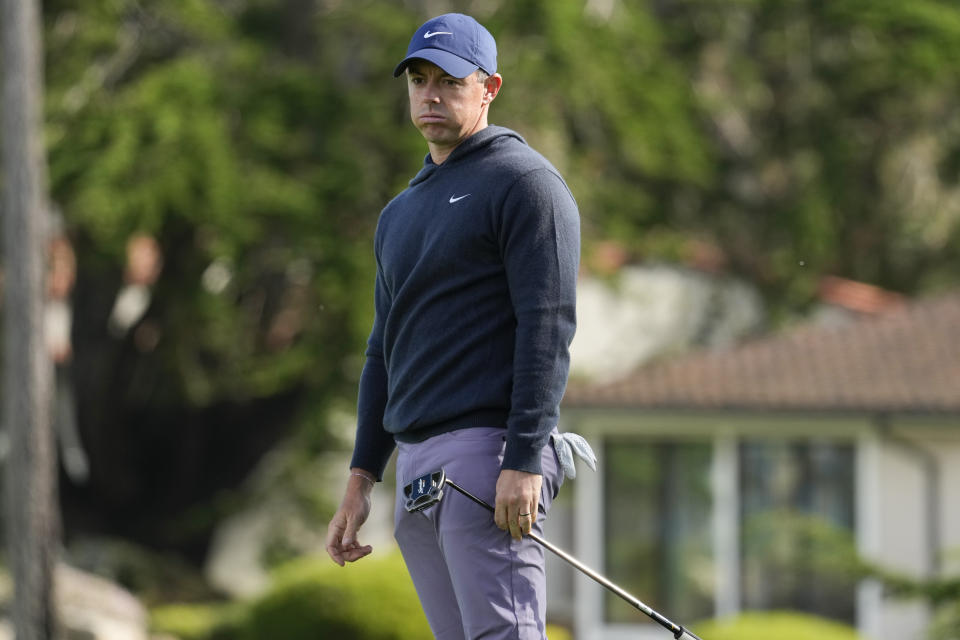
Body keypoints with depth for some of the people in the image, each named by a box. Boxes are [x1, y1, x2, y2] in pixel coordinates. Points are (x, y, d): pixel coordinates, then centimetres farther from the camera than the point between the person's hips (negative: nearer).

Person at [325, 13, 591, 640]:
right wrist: (361, 480, 20)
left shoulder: (525, 182, -3)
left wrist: (524, 462, -21)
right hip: (416, 462, 8)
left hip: (489, 448, -8)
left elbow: (549, 327, -12)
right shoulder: (401, 213, 24)